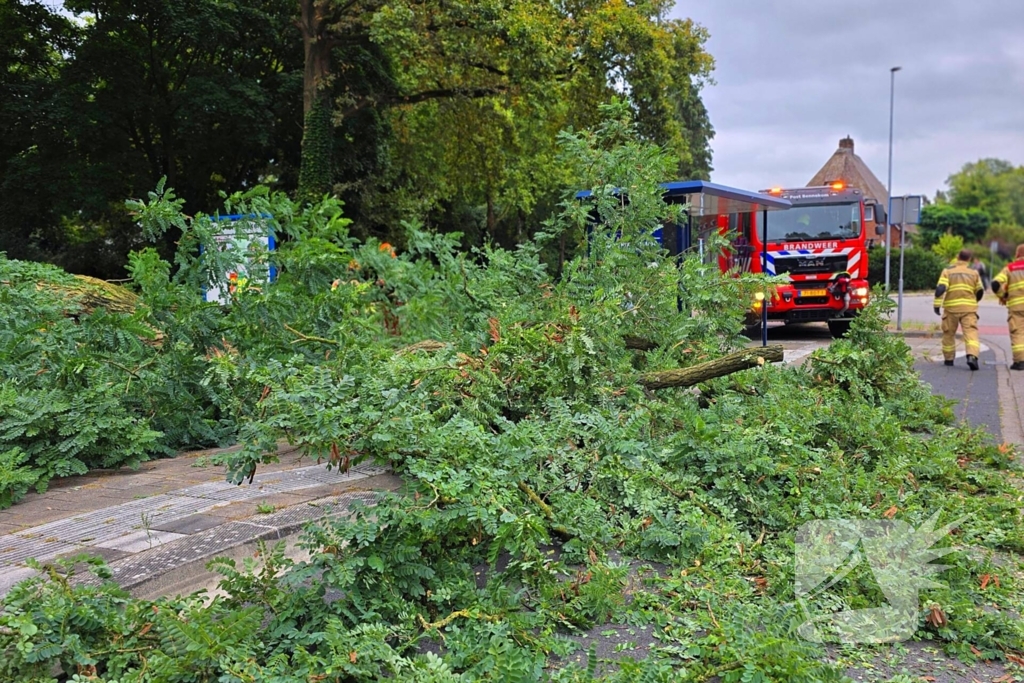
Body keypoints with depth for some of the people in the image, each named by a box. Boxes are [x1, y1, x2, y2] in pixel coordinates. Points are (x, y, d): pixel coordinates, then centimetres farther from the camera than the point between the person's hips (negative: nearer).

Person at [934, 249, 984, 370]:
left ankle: (949, 359, 24)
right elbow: (980, 292, 18)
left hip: (951, 307, 0)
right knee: (971, 332, -7)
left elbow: (940, 288, -12)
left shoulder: (948, 270, 2)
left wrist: (937, 304, -11)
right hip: (969, 308, 0)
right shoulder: (973, 272, 8)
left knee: (948, 333, 15)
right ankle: (972, 356, -29)